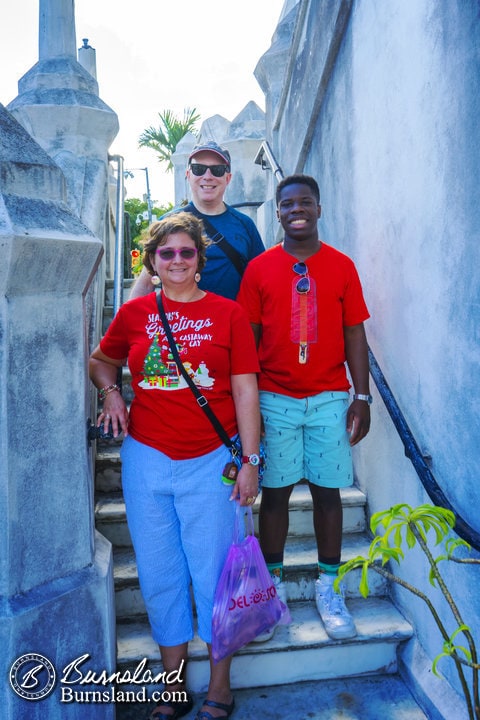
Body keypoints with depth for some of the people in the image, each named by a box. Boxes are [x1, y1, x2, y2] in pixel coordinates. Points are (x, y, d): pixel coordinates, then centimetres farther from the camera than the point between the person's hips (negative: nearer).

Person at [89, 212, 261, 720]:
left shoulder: (227, 313, 0)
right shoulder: (134, 313, 5)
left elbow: (245, 391, -1)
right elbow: (101, 360, 21)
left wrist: (250, 460, -4)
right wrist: (111, 391, 0)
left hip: (210, 463, -2)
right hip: (146, 460, 2)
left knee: (213, 573, 8)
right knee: (160, 575, 13)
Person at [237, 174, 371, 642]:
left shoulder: (342, 266, 5)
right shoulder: (259, 268, 3)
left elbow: (354, 335, 5)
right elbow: (247, 337, 3)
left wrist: (362, 397, -1)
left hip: (329, 399, 1)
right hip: (275, 399, 0)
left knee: (327, 490, 8)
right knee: (275, 492, 7)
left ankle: (328, 586, 26)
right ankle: (272, 585, 25)